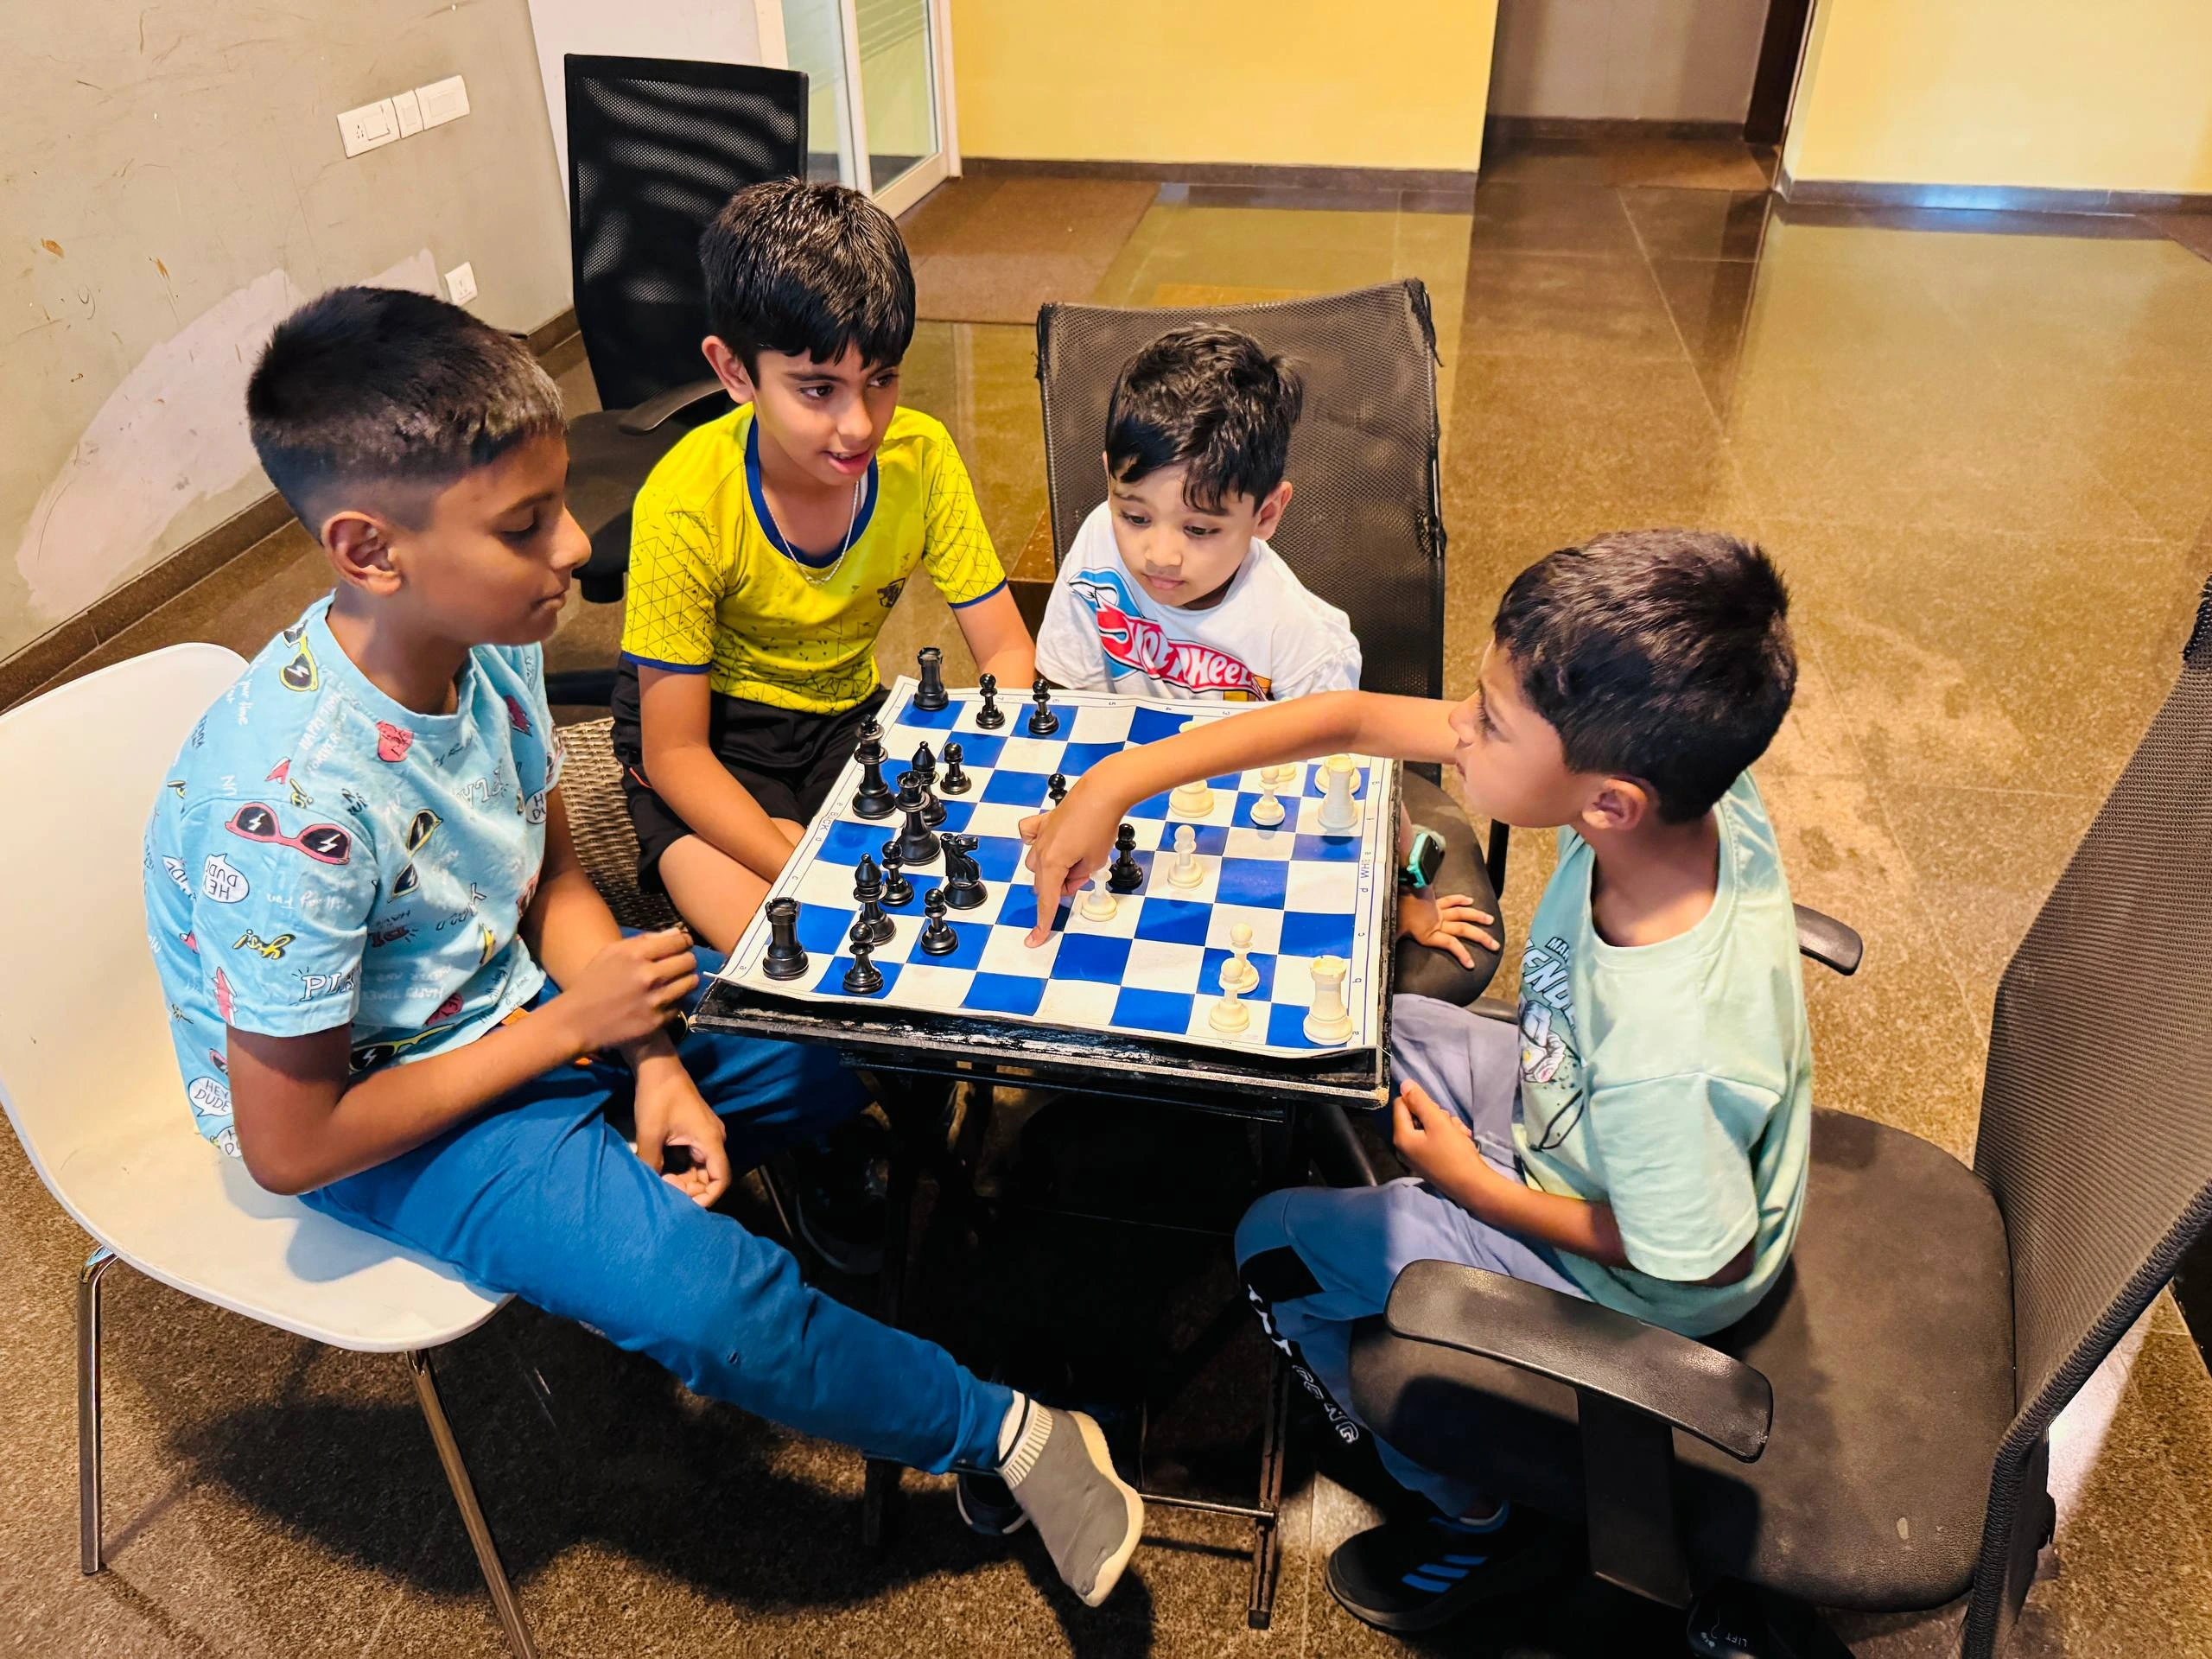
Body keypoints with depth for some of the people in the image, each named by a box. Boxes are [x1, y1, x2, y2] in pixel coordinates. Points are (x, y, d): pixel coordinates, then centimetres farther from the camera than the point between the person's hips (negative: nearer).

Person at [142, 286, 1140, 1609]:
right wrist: (567, 1027, -21)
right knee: (708, 1298, -25)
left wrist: (656, 1066, -11)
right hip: (366, 1114, -7)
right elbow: (289, 1146, -24)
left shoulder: (492, 639, -13)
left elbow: (557, 877, 2)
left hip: (523, 999, 7)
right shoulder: (292, 804, -35)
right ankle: (1007, 1434, -1)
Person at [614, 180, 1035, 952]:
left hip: (845, 714, 4)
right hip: (713, 734, -3)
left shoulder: (920, 455, -16)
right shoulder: (686, 504, -26)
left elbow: (1007, 651, -9)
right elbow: (674, 752, -20)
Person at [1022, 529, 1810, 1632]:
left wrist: (1473, 1182, -13)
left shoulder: (1670, 1051, -44)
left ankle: (1474, 1521, 25)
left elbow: (1699, 1260, -24)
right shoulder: (1665, 779, -26)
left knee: (1276, 1247, 2)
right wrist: (1119, 781, -22)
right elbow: (1359, 719, -21)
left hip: (1624, 1276, -7)